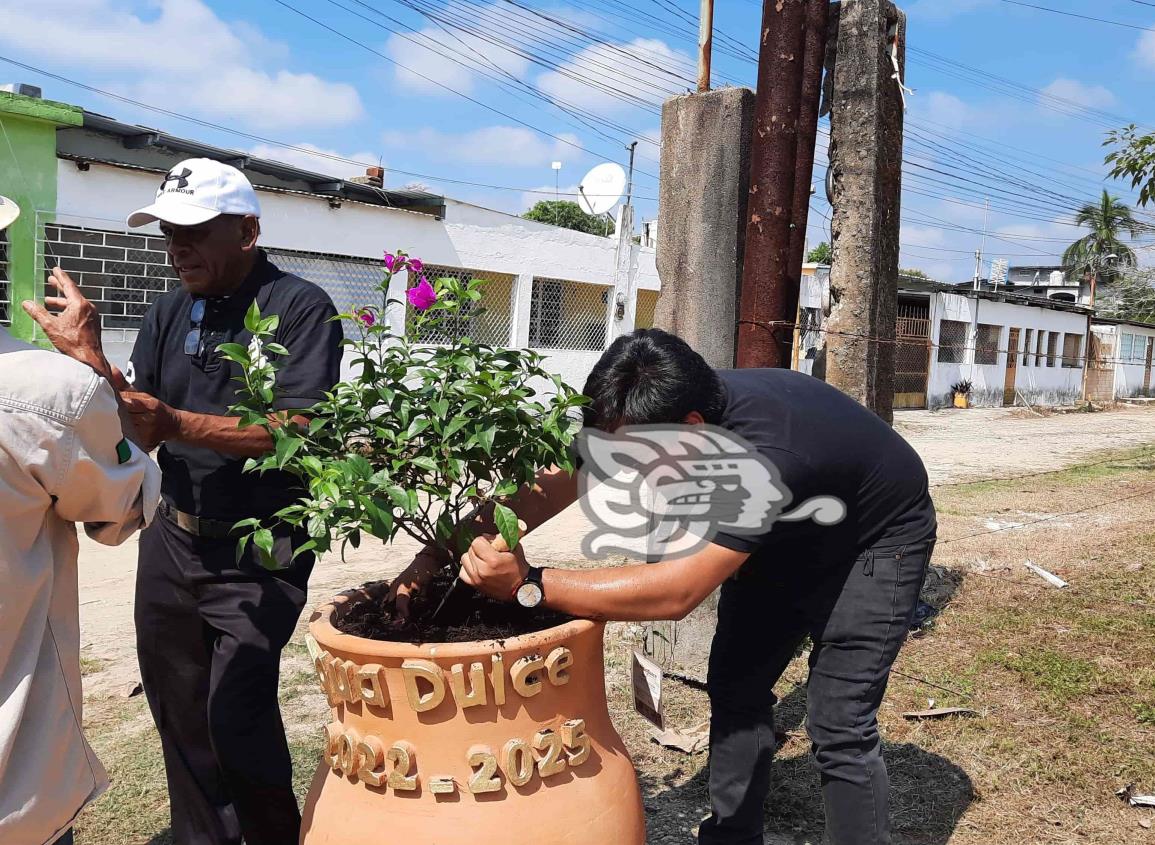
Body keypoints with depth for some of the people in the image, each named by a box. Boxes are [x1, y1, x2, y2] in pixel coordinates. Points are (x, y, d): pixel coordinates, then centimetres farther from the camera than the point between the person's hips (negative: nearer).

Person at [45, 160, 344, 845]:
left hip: (260, 551, -6)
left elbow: (300, 430, -22)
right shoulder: (169, 314, 8)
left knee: (235, 718, -9)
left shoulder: (301, 308, -11)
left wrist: (178, 423, -28)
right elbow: (139, 423, 3)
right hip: (172, 537, 7)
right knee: (177, 708, 16)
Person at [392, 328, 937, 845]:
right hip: (788, 534, 7)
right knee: (735, 684, 6)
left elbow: (676, 592, -45)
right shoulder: (657, 413, -23)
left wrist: (527, 584, -45)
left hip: (874, 540, -6)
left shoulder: (764, 456, -44)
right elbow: (553, 483, -21)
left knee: (838, 725, -12)